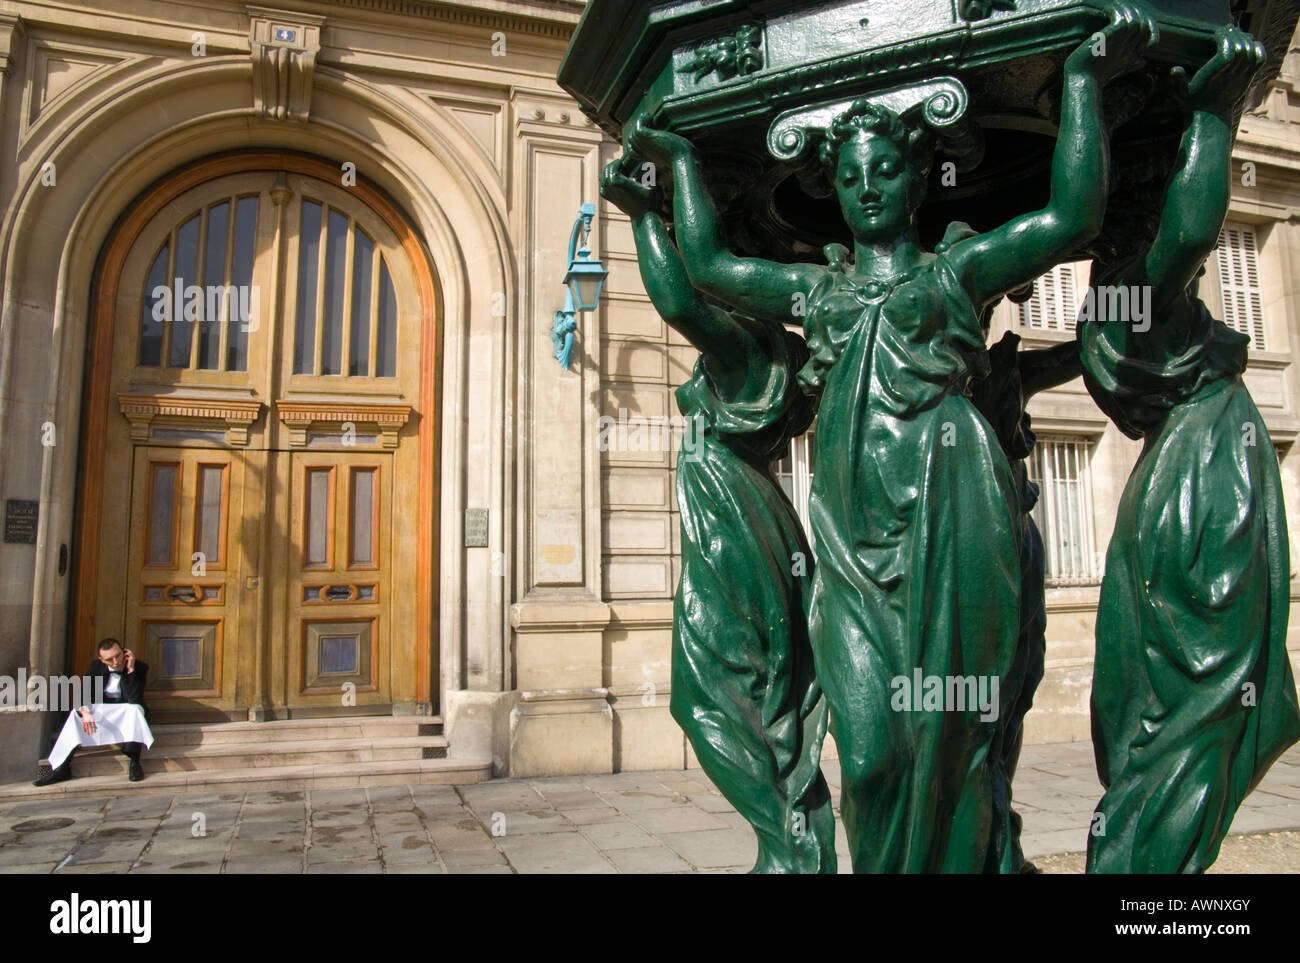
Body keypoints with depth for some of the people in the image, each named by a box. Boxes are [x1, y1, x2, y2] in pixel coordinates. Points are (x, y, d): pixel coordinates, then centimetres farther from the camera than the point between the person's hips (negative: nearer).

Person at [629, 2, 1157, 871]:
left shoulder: (958, 267, 12)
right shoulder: (816, 289, 22)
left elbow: (1074, 218, 0)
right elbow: (708, 264, 25)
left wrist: (1084, 82, 0)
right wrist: (683, 162, 33)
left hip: (946, 515, -2)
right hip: (853, 538, 3)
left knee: (945, 731, 2)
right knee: (871, 744, -2)